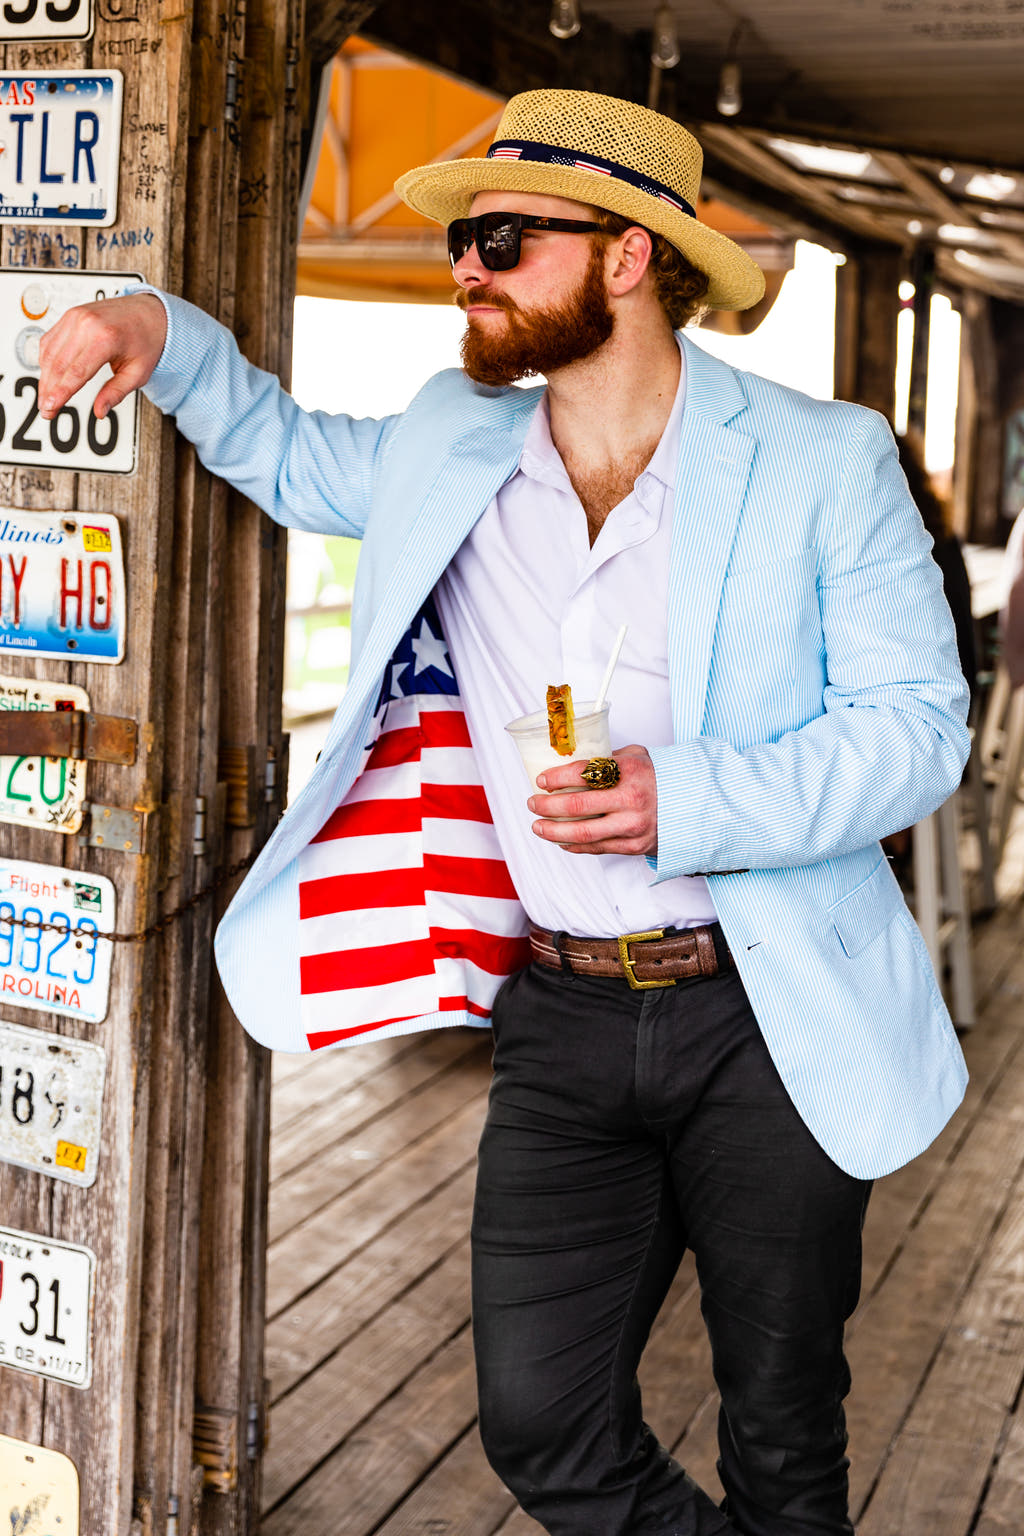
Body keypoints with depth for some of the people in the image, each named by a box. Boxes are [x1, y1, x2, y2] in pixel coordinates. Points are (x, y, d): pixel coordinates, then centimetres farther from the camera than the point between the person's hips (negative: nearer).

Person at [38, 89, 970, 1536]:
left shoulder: (824, 460, -6)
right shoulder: (448, 447, 7)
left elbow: (917, 722, -8)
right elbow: (287, 452, 26)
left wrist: (687, 804, -22)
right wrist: (170, 337, 6)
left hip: (767, 1023, -3)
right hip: (562, 1020, 3)